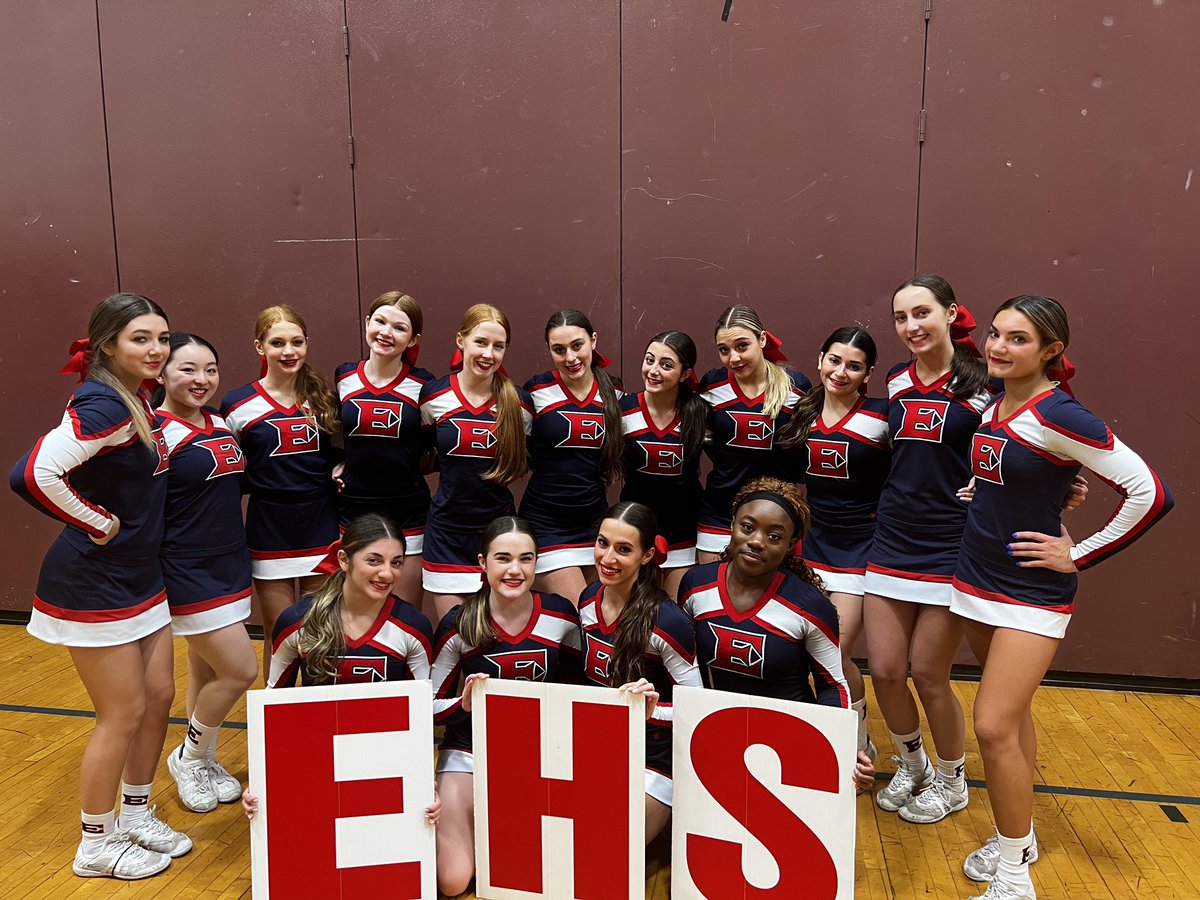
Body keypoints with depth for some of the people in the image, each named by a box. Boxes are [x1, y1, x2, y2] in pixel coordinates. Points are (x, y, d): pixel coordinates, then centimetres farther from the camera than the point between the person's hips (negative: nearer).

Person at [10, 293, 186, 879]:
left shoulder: (137, 402, 5)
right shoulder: (103, 404, -22)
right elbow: (37, 474, -32)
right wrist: (99, 524, -20)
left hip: (140, 578, 9)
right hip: (93, 584, -9)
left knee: (159, 698, 15)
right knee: (124, 714, 4)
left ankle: (136, 816, 35)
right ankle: (96, 845, 26)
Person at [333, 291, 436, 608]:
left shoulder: (423, 385, -5)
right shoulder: (344, 377, 2)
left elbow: (434, 451, 5)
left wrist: (401, 463, -9)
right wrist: (342, 465, 1)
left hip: (407, 514, -2)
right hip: (353, 511, 2)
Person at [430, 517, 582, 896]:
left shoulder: (561, 615, -8)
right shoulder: (459, 625, -13)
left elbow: (572, 690, 8)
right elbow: (431, 705, -5)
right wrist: (464, 704, -24)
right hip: (471, 752, -1)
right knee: (453, 882, -9)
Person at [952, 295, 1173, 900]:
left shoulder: (1058, 415, -18)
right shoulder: (993, 407, 4)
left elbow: (1149, 492, -20)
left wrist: (1077, 555, -14)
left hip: (1031, 595, -7)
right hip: (976, 580, 7)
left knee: (994, 726, -9)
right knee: (1011, 713, 17)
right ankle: (1018, 838, 33)